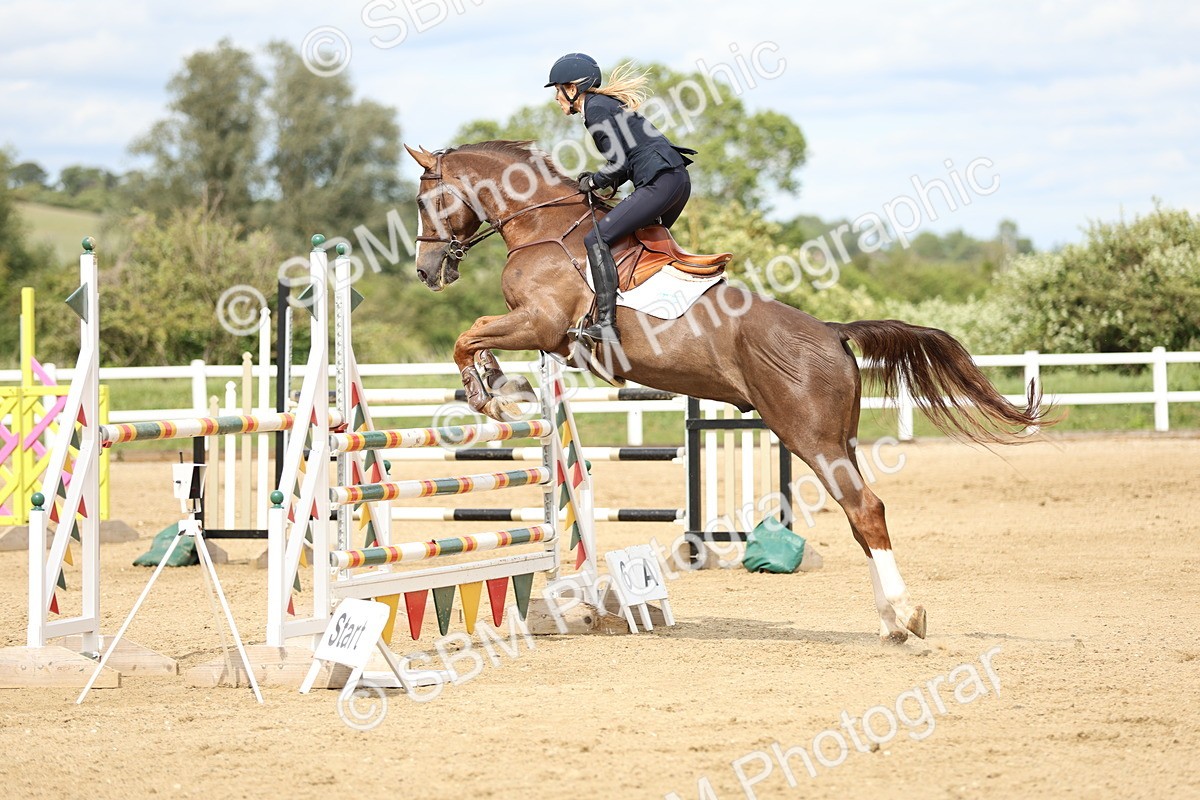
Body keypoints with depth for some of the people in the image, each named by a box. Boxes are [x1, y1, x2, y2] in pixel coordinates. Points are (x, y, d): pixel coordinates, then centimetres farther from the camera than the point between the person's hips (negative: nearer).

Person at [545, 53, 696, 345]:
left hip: (660, 182, -10)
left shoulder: (595, 109, -6)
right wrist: (601, 182, 15)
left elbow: (620, 164, -12)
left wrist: (593, 181, 4)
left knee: (597, 239, -13)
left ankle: (606, 324, -22)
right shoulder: (606, 103, 23)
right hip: (678, 179, 10)